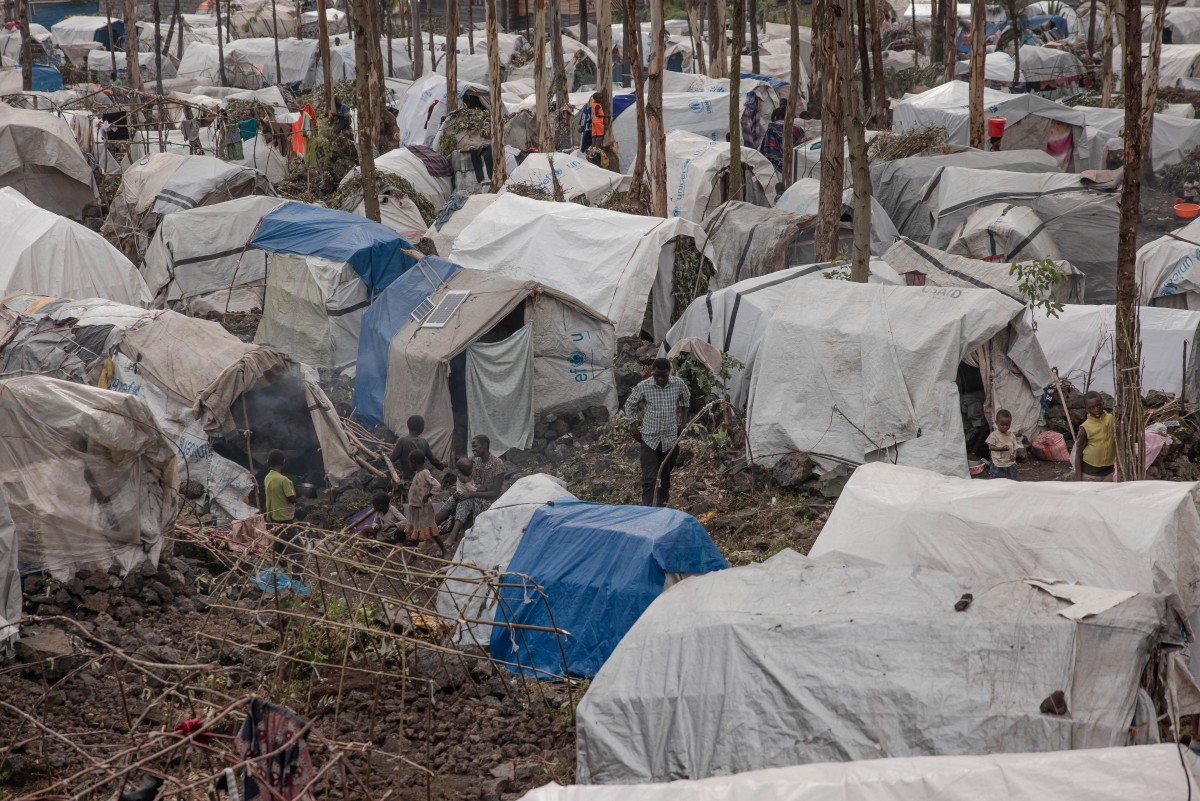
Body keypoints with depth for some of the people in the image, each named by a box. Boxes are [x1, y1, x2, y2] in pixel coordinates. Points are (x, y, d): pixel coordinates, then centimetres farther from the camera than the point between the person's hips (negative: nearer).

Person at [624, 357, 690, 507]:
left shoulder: (679, 384, -8)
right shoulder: (643, 387, -13)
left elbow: (686, 400, 14)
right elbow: (630, 405, 3)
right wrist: (633, 426, 2)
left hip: (671, 438, 2)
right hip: (650, 438, -2)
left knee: (666, 475, 17)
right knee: (649, 479, -9)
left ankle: (662, 502, 36)